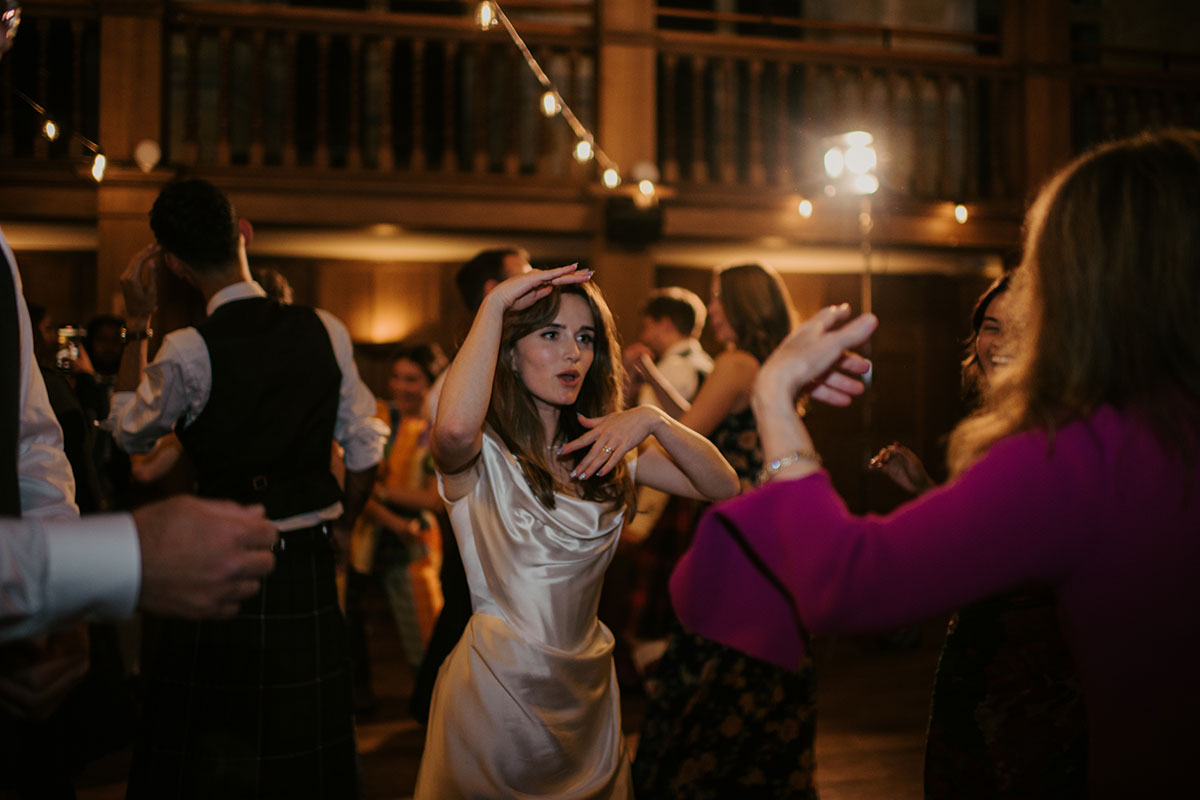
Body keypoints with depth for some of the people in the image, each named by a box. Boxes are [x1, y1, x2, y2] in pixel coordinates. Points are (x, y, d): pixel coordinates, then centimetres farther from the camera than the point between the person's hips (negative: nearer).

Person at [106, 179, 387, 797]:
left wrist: (136, 325, 8)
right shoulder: (325, 331, -5)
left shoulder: (188, 350, -15)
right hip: (308, 567, 4)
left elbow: (130, 432, 5)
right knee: (305, 750, 17)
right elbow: (367, 450, 1)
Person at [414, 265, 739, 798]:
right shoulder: (480, 453, -12)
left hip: (588, 687, 6)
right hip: (499, 688, -5)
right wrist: (495, 304, -26)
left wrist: (654, 420, -16)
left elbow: (723, 486, 0)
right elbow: (454, 427, -38)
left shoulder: (603, 449, 6)